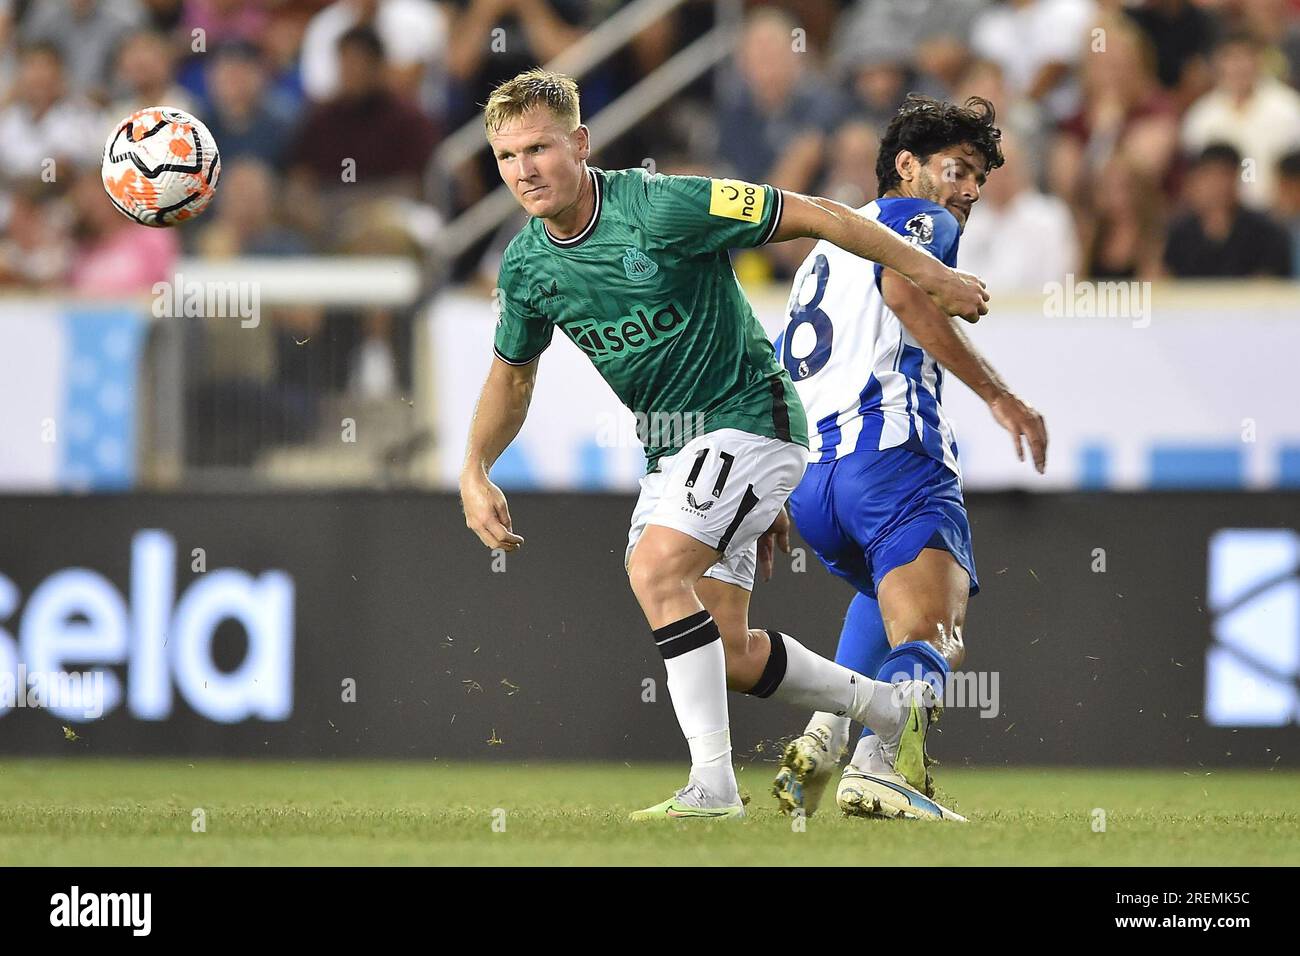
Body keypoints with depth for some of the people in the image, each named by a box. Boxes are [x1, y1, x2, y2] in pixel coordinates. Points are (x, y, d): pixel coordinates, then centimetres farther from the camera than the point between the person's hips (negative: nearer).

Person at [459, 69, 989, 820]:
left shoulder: (662, 207, -22)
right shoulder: (526, 266, -2)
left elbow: (817, 216, -16)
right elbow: (513, 374, 17)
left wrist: (931, 275, -13)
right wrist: (475, 474, 3)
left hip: (749, 418, -7)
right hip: (671, 449, 7)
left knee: (655, 568, -27)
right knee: (728, 656, 6)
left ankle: (713, 783, -22)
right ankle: (893, 711, 30)